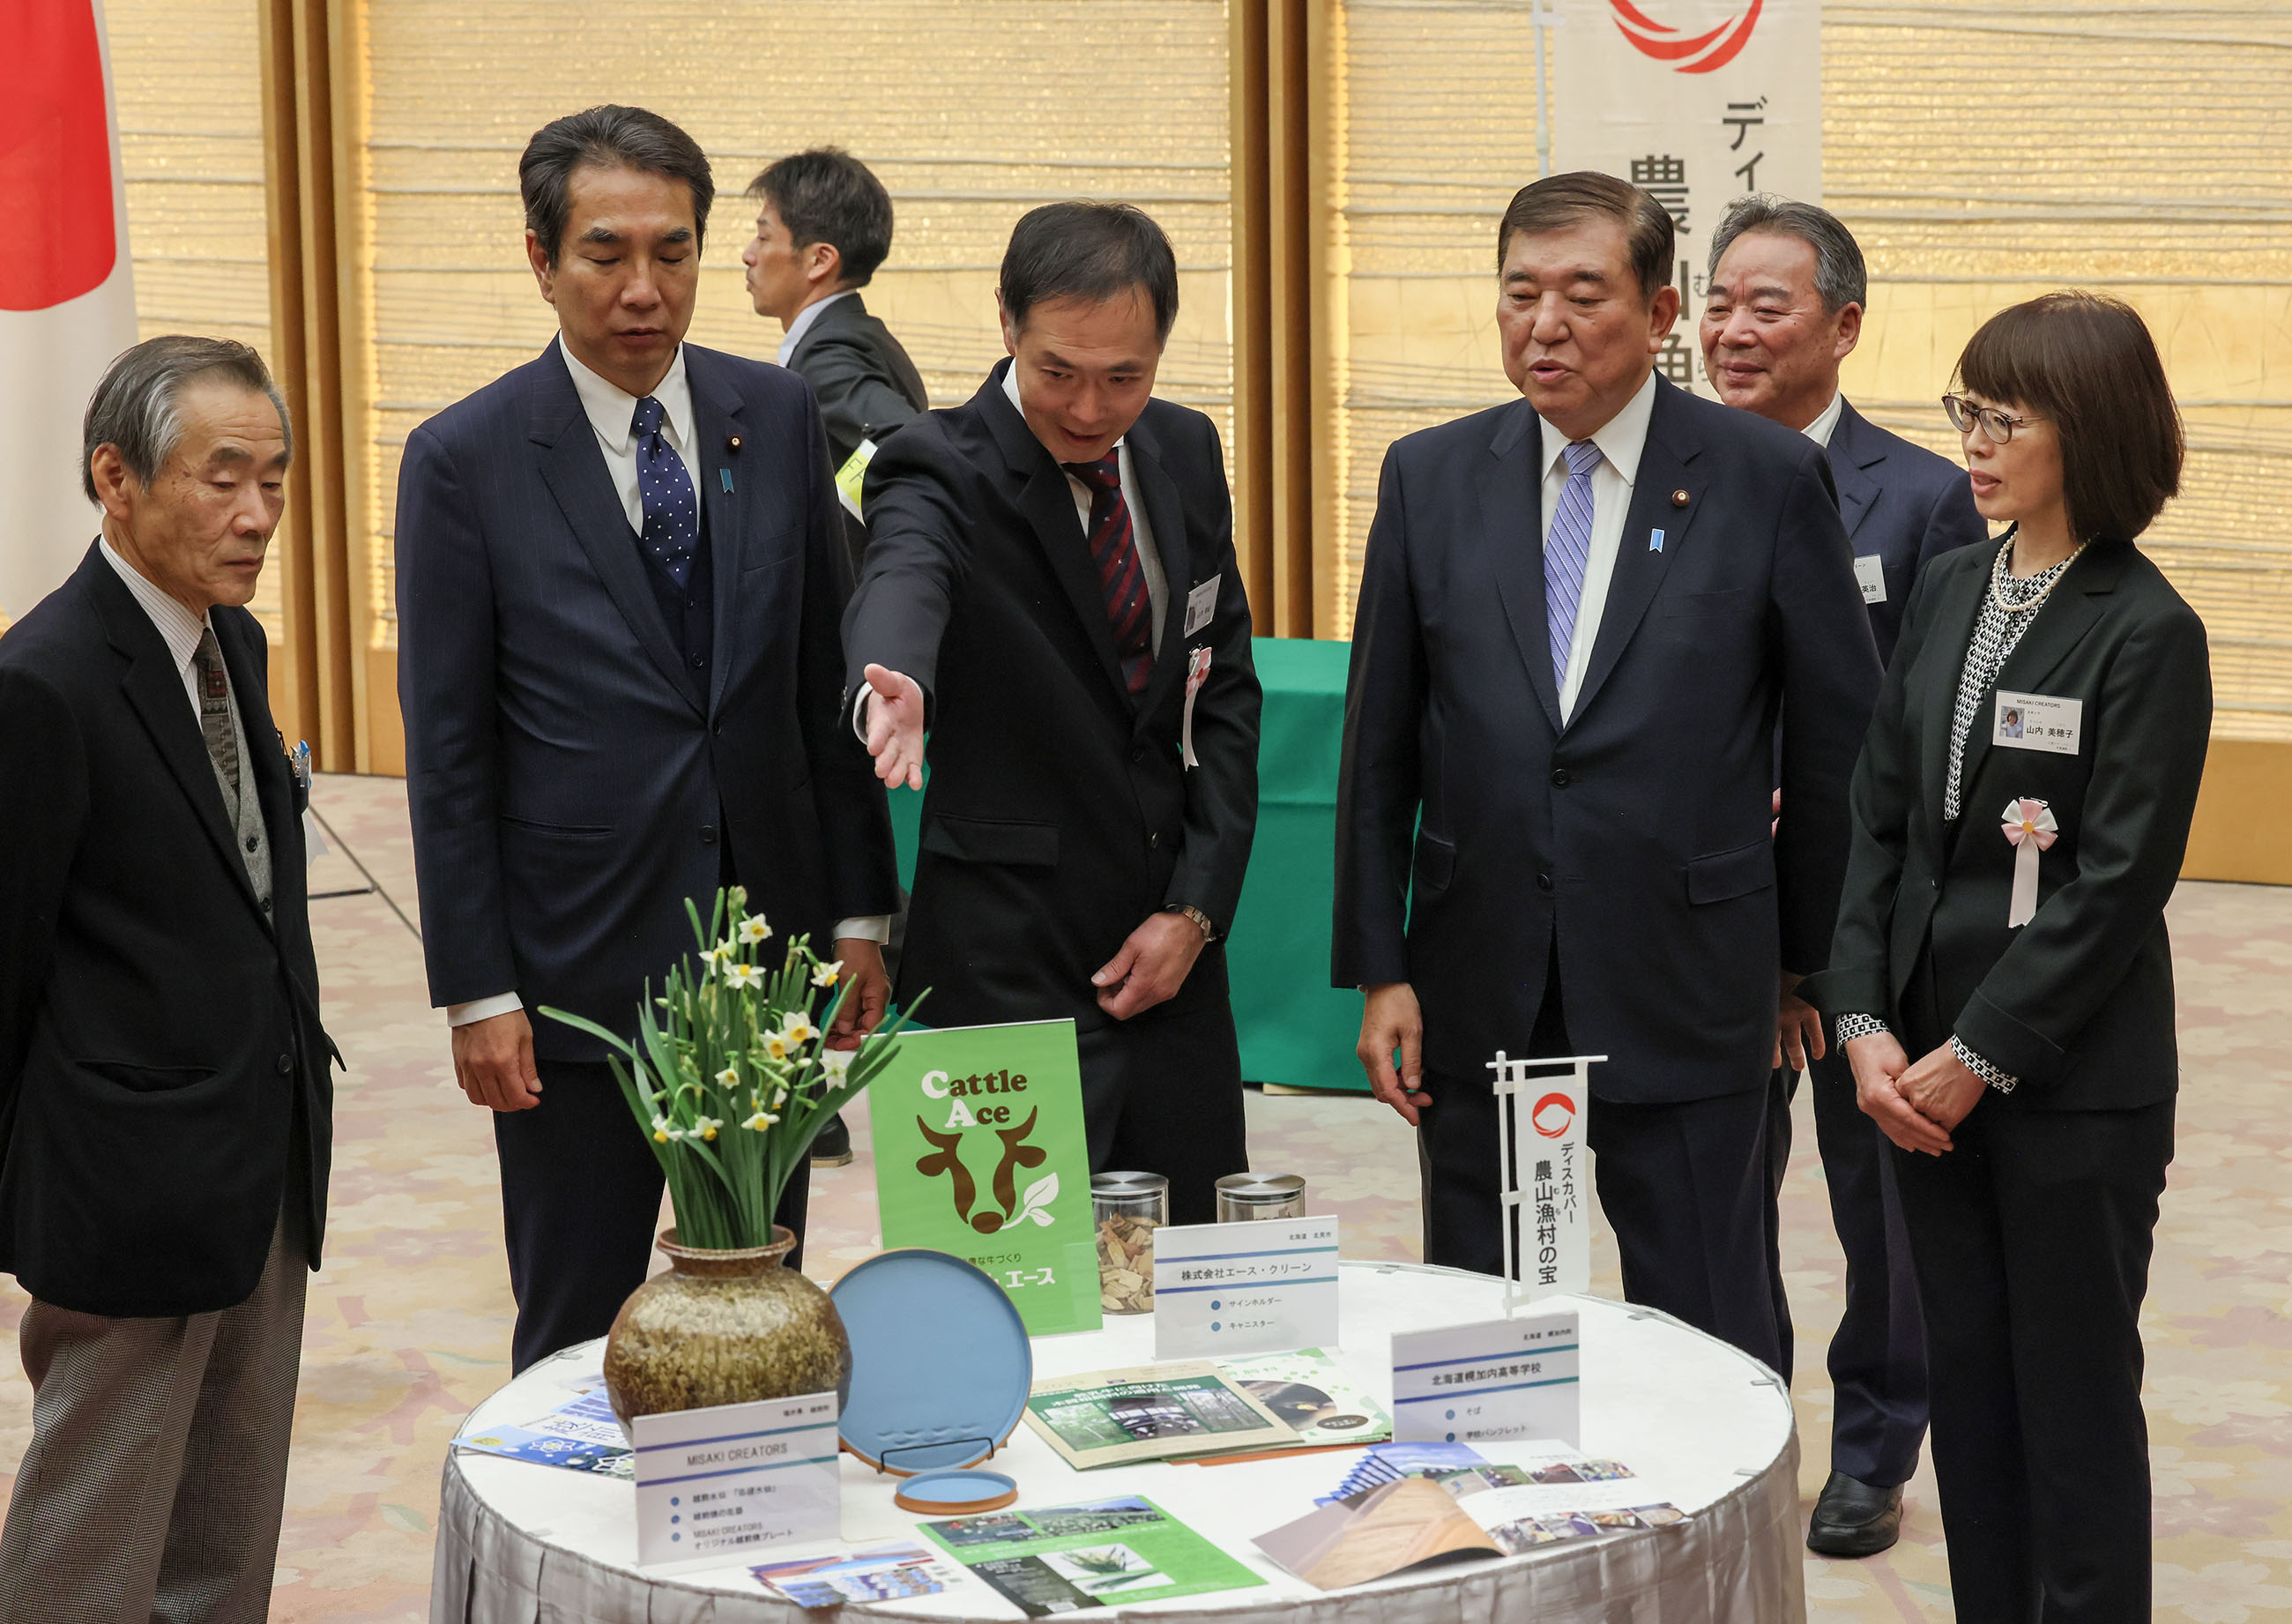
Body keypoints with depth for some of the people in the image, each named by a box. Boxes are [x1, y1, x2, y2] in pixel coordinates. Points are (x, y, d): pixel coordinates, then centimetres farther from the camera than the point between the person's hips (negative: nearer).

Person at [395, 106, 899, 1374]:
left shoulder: (776, 417, 4)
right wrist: (475, 991, -8)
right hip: (578, 969, -3)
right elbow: (447, 751, -6)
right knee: (575, 1331, 6)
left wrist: (859, 911, 6)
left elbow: (826, 677, 9)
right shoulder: (464, 460, -7)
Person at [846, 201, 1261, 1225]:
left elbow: (1224, 688, 10)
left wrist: (1195, 907, -1)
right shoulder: (942, 472, -12)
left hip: (1169, 949, 6)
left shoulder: (1185, 453, 6)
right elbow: (900, 584, -35)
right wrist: (893, 688, -59)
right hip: (1012, 967, -6)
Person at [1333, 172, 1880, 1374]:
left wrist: (1810, 960, 5)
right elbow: (1378, 745, 7)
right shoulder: (1430, 477, 5)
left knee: (1713, 1353, 4)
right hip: (1478, 994, 3)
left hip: (1683, 1002, -3)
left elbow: (1840, 742, 2)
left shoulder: (1770, 481, -4)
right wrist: (1378, 969, 3)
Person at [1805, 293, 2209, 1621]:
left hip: (2075, 1087, -6)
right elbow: (1880, 822, 7)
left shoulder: (2149, 634, -11)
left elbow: (2117, 884, -15)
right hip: (1930, 1074, 6)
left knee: (2074, 1404, 4)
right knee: (1967, 1389, 12)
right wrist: (1866, 1025, -3)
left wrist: (1978, 1057, -15)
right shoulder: (1948, 593, 8)